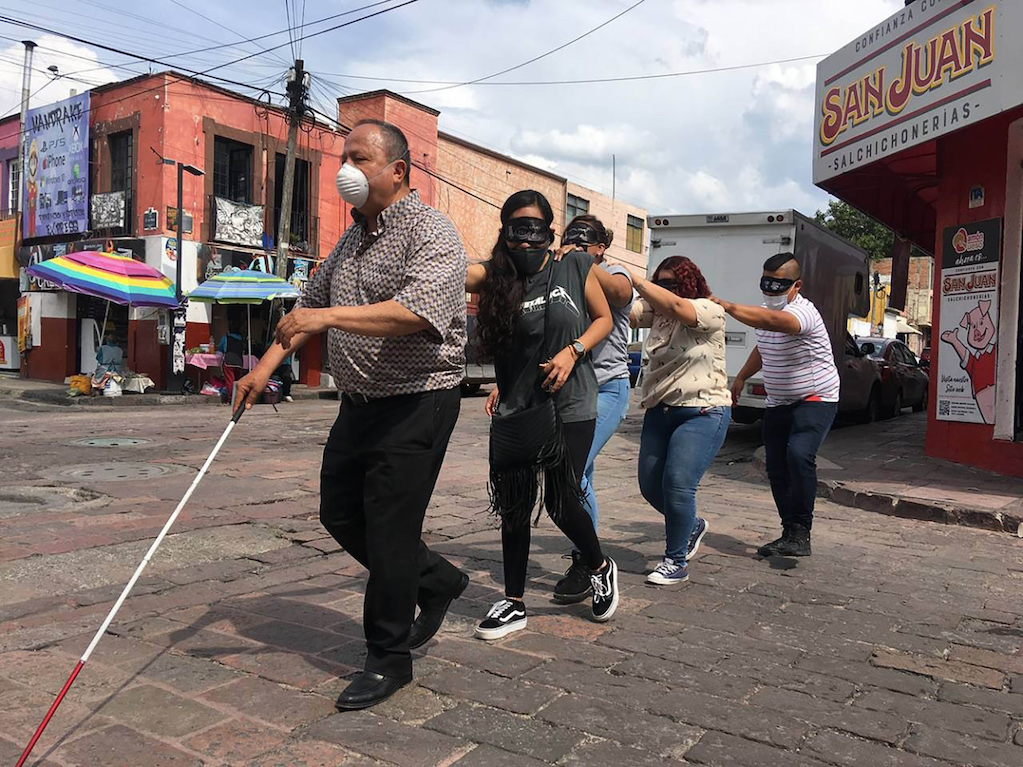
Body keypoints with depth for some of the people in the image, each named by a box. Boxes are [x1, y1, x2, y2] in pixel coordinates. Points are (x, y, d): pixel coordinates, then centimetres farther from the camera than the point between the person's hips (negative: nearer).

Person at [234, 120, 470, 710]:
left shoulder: (431, 233, -13)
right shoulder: (353, 239, 14)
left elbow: (419, 310, -30)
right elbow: (310, 307, 21)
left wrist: (329, 316, -34)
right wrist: (267, 366, 13)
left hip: (416, 404, -9)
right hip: (360, 402, 9)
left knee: (388, 531, -3)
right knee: (340, 513, 14)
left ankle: (389, 659, 15)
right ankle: (438, 582, 32)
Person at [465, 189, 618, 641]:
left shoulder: (575, 267, -1)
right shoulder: (497, 276, -1)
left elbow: (603, 319, 8)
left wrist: (573, 351, -9)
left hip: (570, 405, -2)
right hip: (514, 409, 2)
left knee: (561, 501, -1)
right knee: (514, 506, 6)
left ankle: (601, 568, 30)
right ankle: (514, 604, 21)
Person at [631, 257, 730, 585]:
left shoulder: (709, 311, -9)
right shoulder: (655, 312, 9)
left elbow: (675, 306, -28)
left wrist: (633, 278, -26)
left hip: (703, 413, -7)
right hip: (660, 411, 7)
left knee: (677, 485, -15)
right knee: (650, 485, 10)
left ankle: (676, 562, 3)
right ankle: (692, 525, 38)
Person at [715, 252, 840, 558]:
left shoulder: (803, 312, -23)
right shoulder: (765, 314, 6)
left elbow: (773, 321, -46)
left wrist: (727, 306, -50)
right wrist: (741, 377, 18)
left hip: (815, 399, -8)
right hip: (778, 403, 8)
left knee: (799, 454, -28)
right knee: (776, 469, 4)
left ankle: (801, 533, -18)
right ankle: (790, 534, 16)